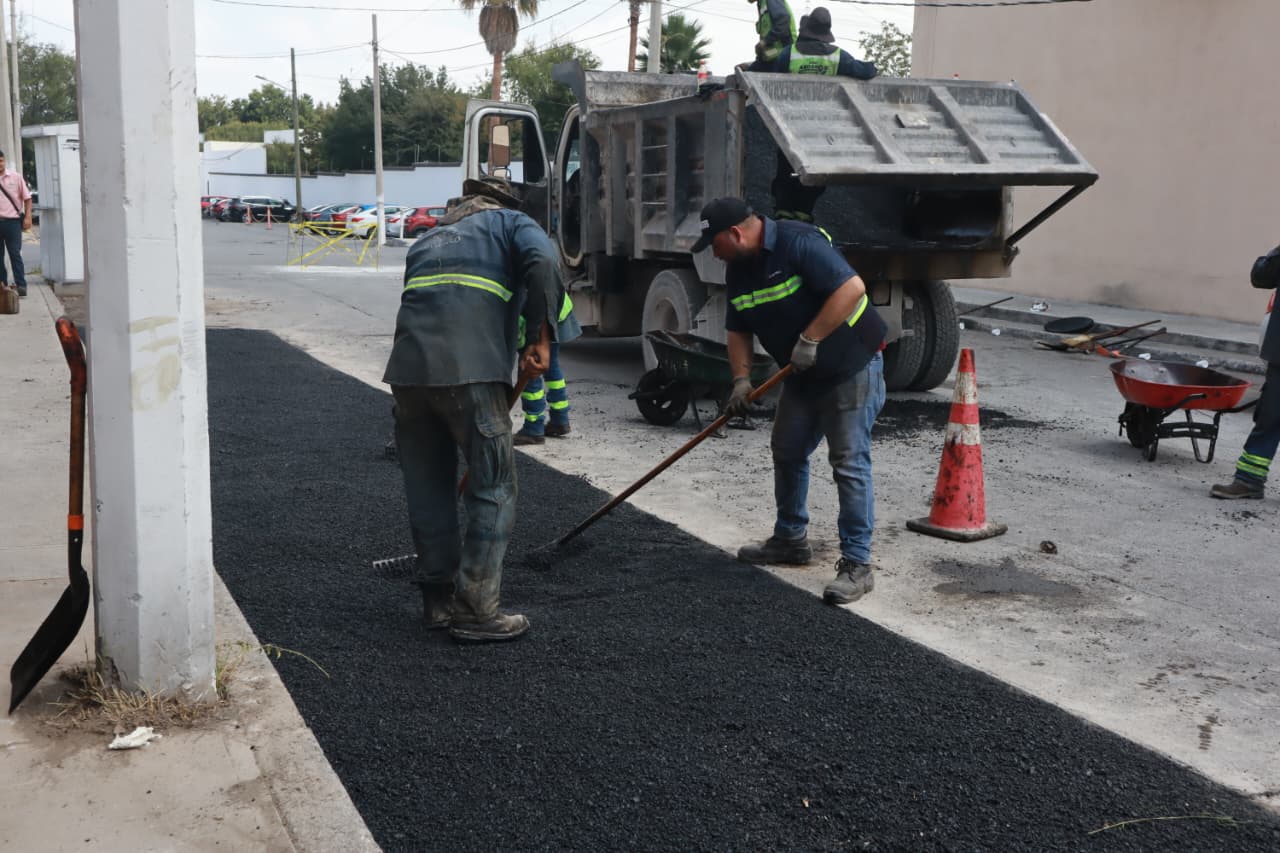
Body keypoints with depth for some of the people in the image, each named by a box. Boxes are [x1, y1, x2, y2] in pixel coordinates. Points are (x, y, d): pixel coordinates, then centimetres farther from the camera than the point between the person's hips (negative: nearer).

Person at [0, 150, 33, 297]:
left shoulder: (15, 177, 3)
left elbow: (27, 198, 6)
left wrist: (27, 217, -2)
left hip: (12, 220, -2)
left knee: (15, 253, -4)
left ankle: (21, 285, -4)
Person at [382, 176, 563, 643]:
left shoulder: (430, 239, 34)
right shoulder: (513, 223, 18)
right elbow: (543, 265, -6)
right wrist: (542, 338, -7)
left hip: (408, 368, 6)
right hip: (471, 369, -6)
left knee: (427, 487, 16)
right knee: (493, 489, 3)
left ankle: (438, 600, 24)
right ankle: (476, 611, 2)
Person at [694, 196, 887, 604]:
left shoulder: (799, 244, -24)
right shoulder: (738, 271, 3)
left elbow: (852, 287, -31)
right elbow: (739, 330, 11)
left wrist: (810, 340, -28)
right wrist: (741, 378, -4)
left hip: (851, 368, -9)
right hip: (802, 376, 9)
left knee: (849, 463, -10)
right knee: (787, 453, 16)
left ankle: (856, 564, -5)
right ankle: (791, 539, 33)